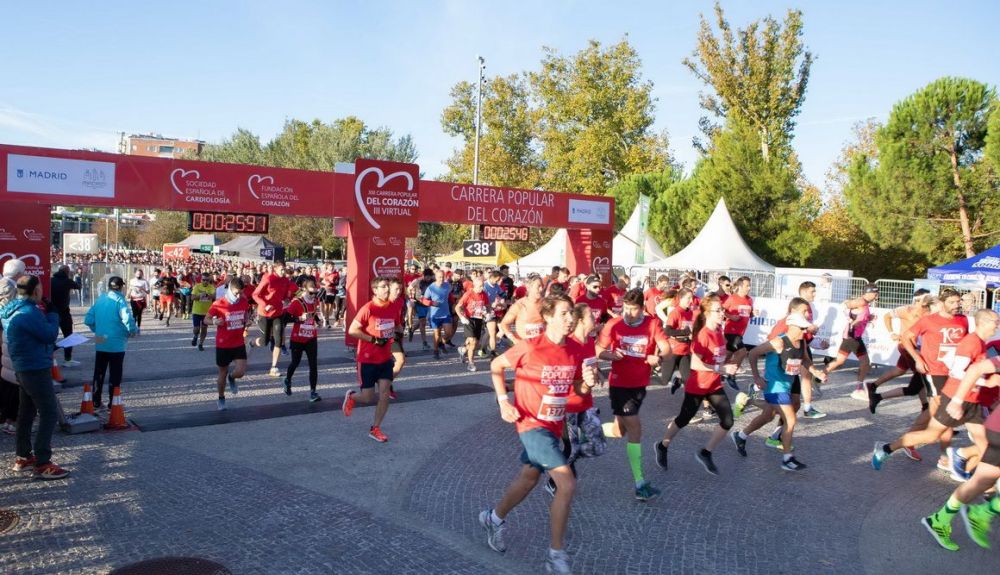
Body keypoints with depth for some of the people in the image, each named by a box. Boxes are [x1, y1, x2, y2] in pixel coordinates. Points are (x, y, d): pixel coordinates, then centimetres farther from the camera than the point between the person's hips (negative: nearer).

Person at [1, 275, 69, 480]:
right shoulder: (29, 312, -22)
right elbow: (50, 334, -18)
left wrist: (46, 315, 4)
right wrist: (53, 315, -6)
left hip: (23, 368, 10)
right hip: (36, 369, -10)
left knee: (26, 412, 18)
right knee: (50, 413, -7)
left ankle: (22, 457, 27)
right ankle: (42, 464, -7)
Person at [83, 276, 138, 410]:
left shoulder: (99, 300, 5)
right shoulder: (120, 301, -13)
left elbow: (88, 320, 4)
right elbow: (128, 320, -25)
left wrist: (97, 330, 18)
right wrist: (134, 331, -7)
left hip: (101, 344, 5)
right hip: (117, 345, -5)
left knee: (99, 373, 15)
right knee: (115, 374, 5)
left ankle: (96, 402, 21)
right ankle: (113, 403, 10)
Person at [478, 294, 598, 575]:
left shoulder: (575, 350, -3)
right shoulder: (530, 347, -19)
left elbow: (578, 389, 9)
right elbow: (496, 366, -5)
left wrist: (588, 383, -14)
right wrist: (503, 401, -14)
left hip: (554, 425, 7)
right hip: (532, 424, -7)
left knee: (528, 479, 23)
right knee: (567, 484, -16)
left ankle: (495, 518, 49)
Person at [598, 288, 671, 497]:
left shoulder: (652, 324, -6)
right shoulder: (614, 325, -10)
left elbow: (666, 347, -13)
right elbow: (598, 350, -3)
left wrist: (659, 357, -35)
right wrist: (610, 355, -25)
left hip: (639, 385, 4)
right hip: (619, 384, -4)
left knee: (619, 431, 16)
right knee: (634, 428, -10)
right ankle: (640, 485, -5)